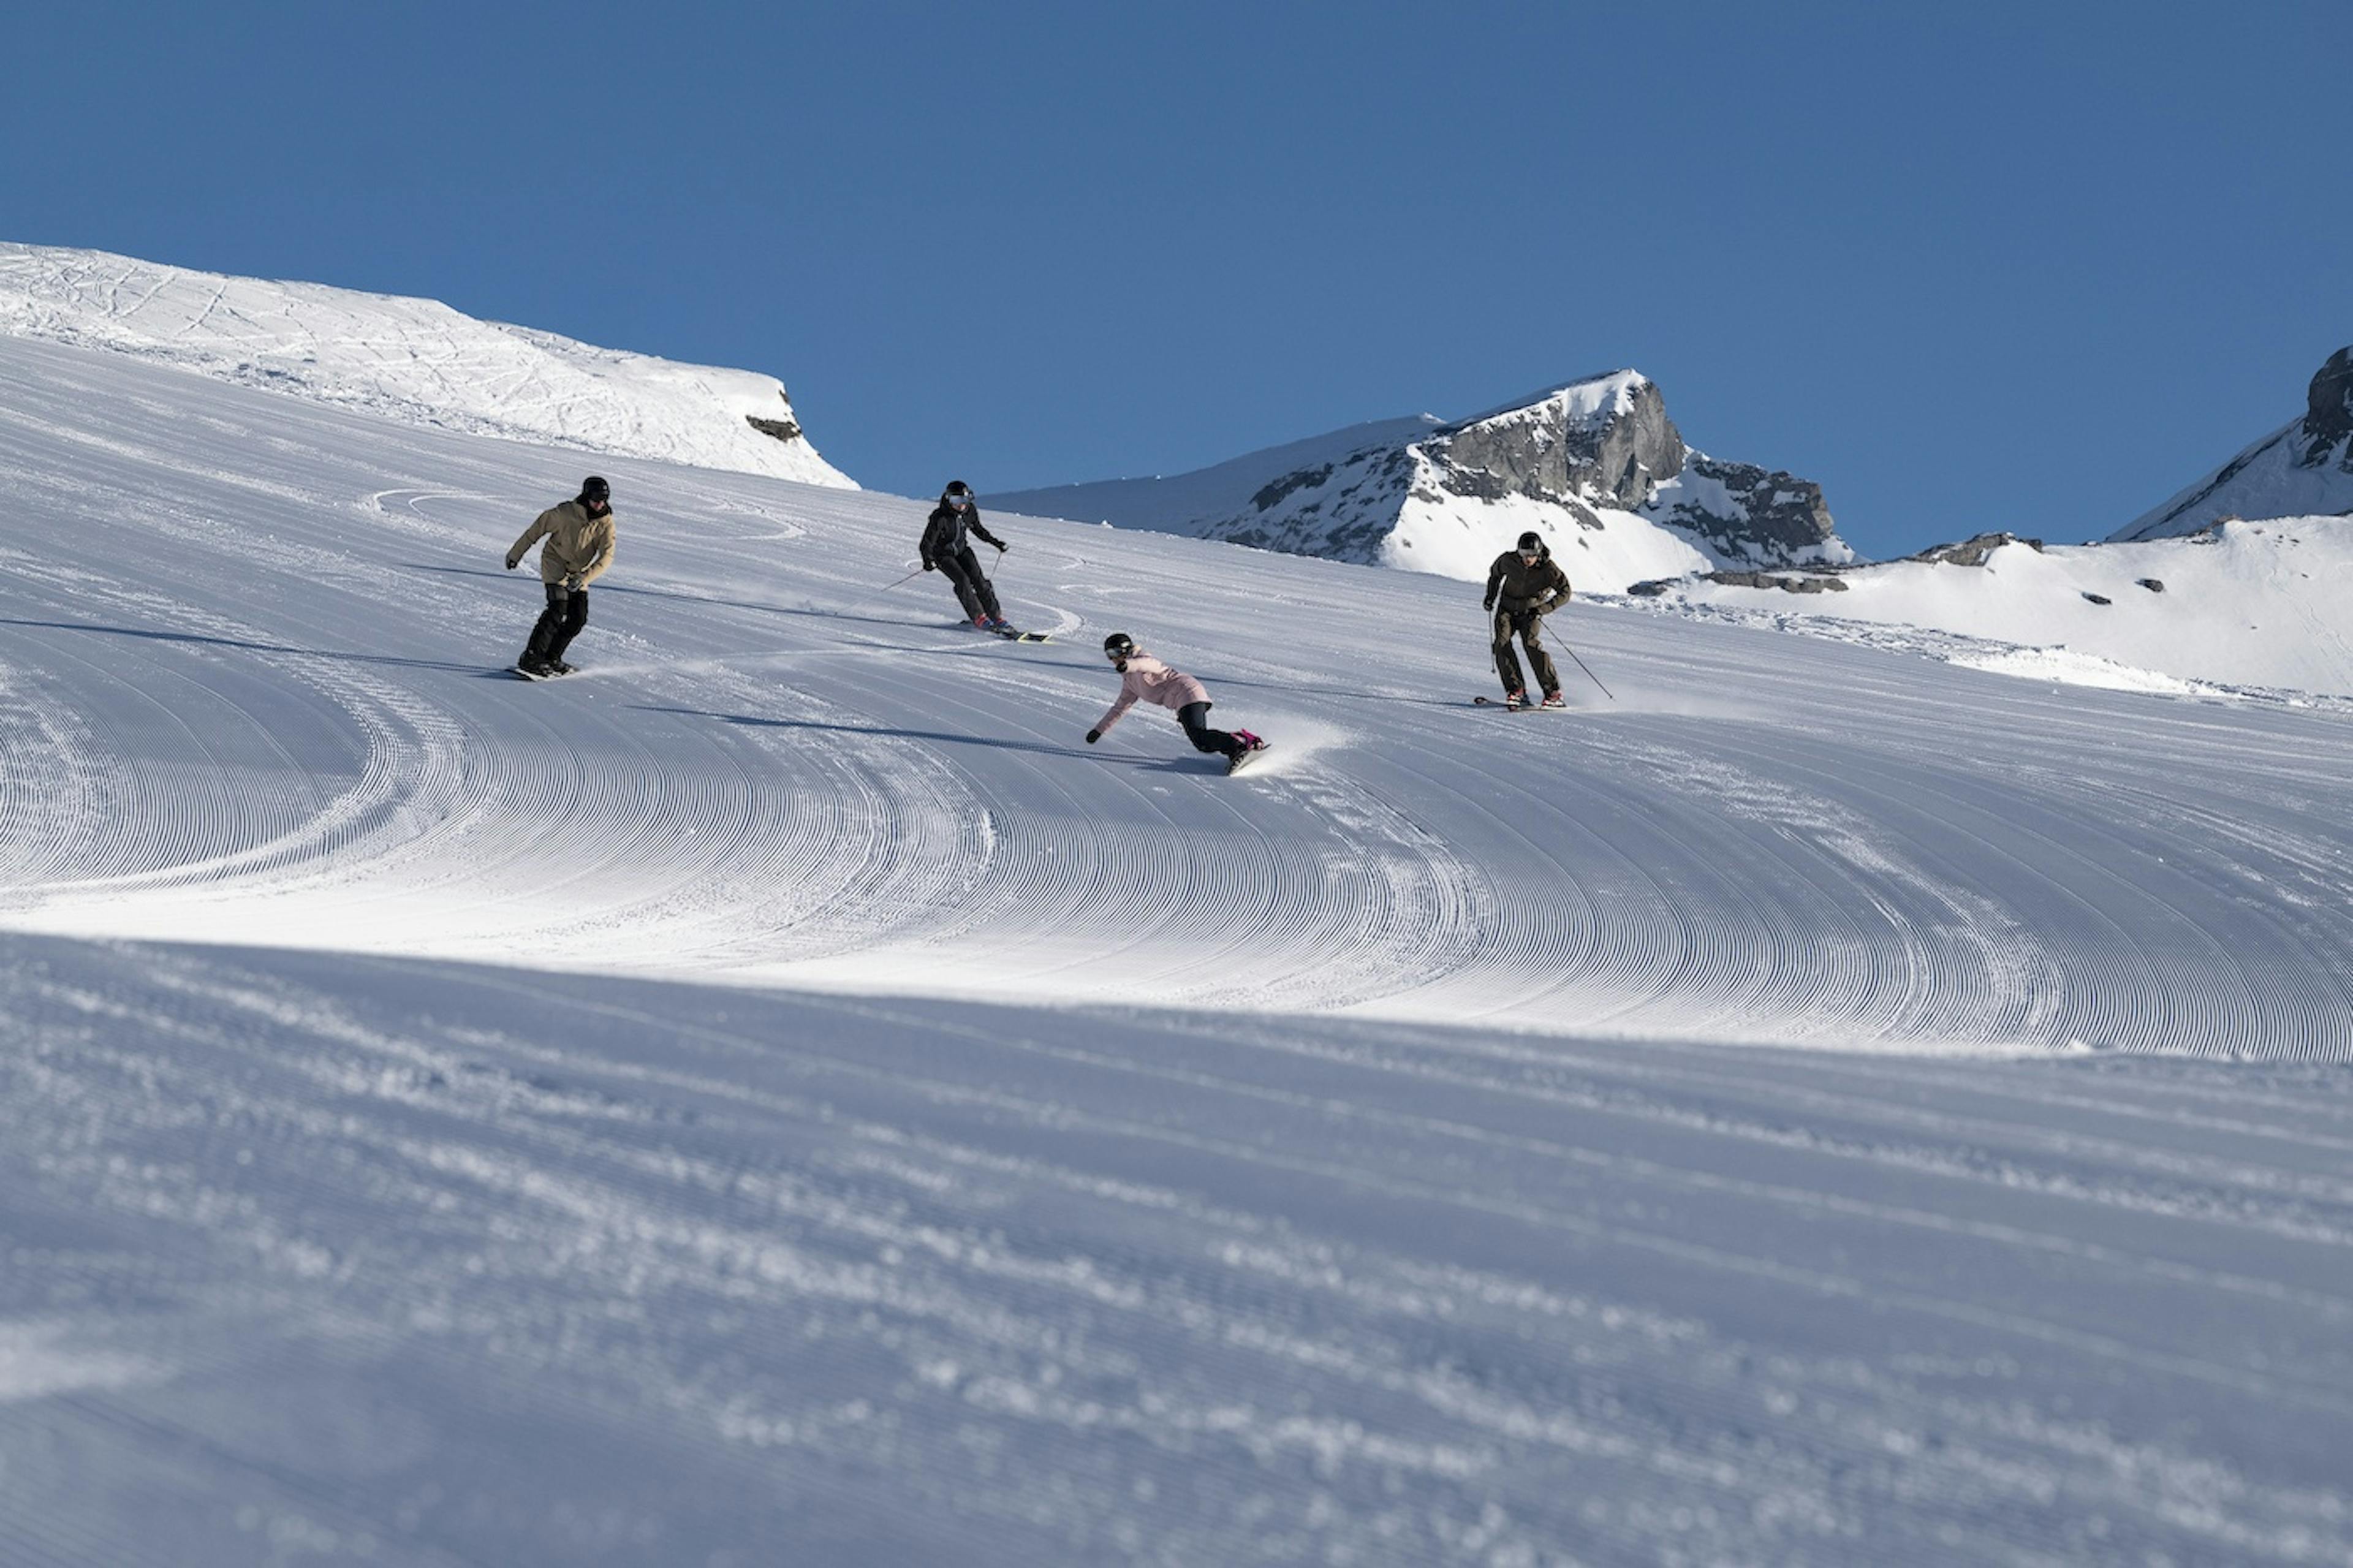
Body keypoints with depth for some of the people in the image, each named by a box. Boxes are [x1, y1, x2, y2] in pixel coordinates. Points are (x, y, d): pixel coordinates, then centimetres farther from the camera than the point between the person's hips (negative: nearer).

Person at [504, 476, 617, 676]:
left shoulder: (606, 523, -10)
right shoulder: (565, 513, -19)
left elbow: (606, 557, -17)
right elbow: (538, 528, -6)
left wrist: (584, 578, -31)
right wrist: (516, 553, 2)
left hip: (579, 573, 5)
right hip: (555, 563, -5)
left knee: (579, 618, -3)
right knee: (558, 610, -22)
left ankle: (551, 658, 12)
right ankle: (531, 659, -23)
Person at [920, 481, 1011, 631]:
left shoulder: (970, 511, -11)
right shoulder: (940, 517, -28)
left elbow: (978, 529, 10)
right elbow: (927, 542, -26)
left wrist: (995, 542, 10)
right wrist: (928, 561, -42)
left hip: (962, 549, 4)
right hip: (943, 554, -4)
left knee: (978, 580, -10)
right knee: (963, 581, -23)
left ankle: (996, 617, -7)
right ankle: (979, 618, -18)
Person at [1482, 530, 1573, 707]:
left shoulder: (1548, 569, -20)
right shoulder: (1508, 561, -13)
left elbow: (1565, 594, -13)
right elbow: (1495, 573, 11)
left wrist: (1542, 609, -22)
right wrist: (1491, 596, 2)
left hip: (1530, 612, -3)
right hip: (1507, 608, 3)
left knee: (1532, 644, -24)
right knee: (1502, 643, -19)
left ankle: (1553, 693, -21)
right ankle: (1516, 690, -15)